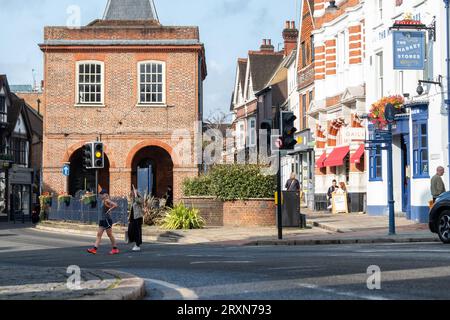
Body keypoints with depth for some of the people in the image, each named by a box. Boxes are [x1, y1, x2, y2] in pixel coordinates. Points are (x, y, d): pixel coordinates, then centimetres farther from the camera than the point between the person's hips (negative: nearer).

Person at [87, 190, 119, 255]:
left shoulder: (107, 201, -13)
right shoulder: (102, 201, 14)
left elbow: (116, 205, -25)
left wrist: (109, 210, -20)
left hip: (107, 220, -9)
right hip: (102, 220, 9)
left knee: (110, 235, -1)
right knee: (99, 234, 2)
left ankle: (115, 249, 9)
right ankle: (94, 249, -2)